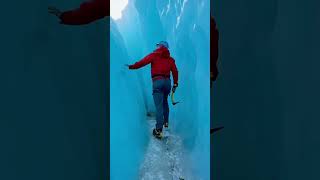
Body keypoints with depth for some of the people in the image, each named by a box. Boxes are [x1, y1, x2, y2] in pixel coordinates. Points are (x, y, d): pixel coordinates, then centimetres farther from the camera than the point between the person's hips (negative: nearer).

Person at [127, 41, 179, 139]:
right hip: (167, 81, 5)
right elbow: (175, 71, 11)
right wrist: (175, 84, 16)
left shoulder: (154, 55, 4)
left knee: (159, 106, -8)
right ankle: (166, 122, 33)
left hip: (157, 81, -5)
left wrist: (131, 66, -2)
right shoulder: (170, 59, 17)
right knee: (165, 102, 26)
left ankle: (158, 130, -10)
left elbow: (143, 62, -8)